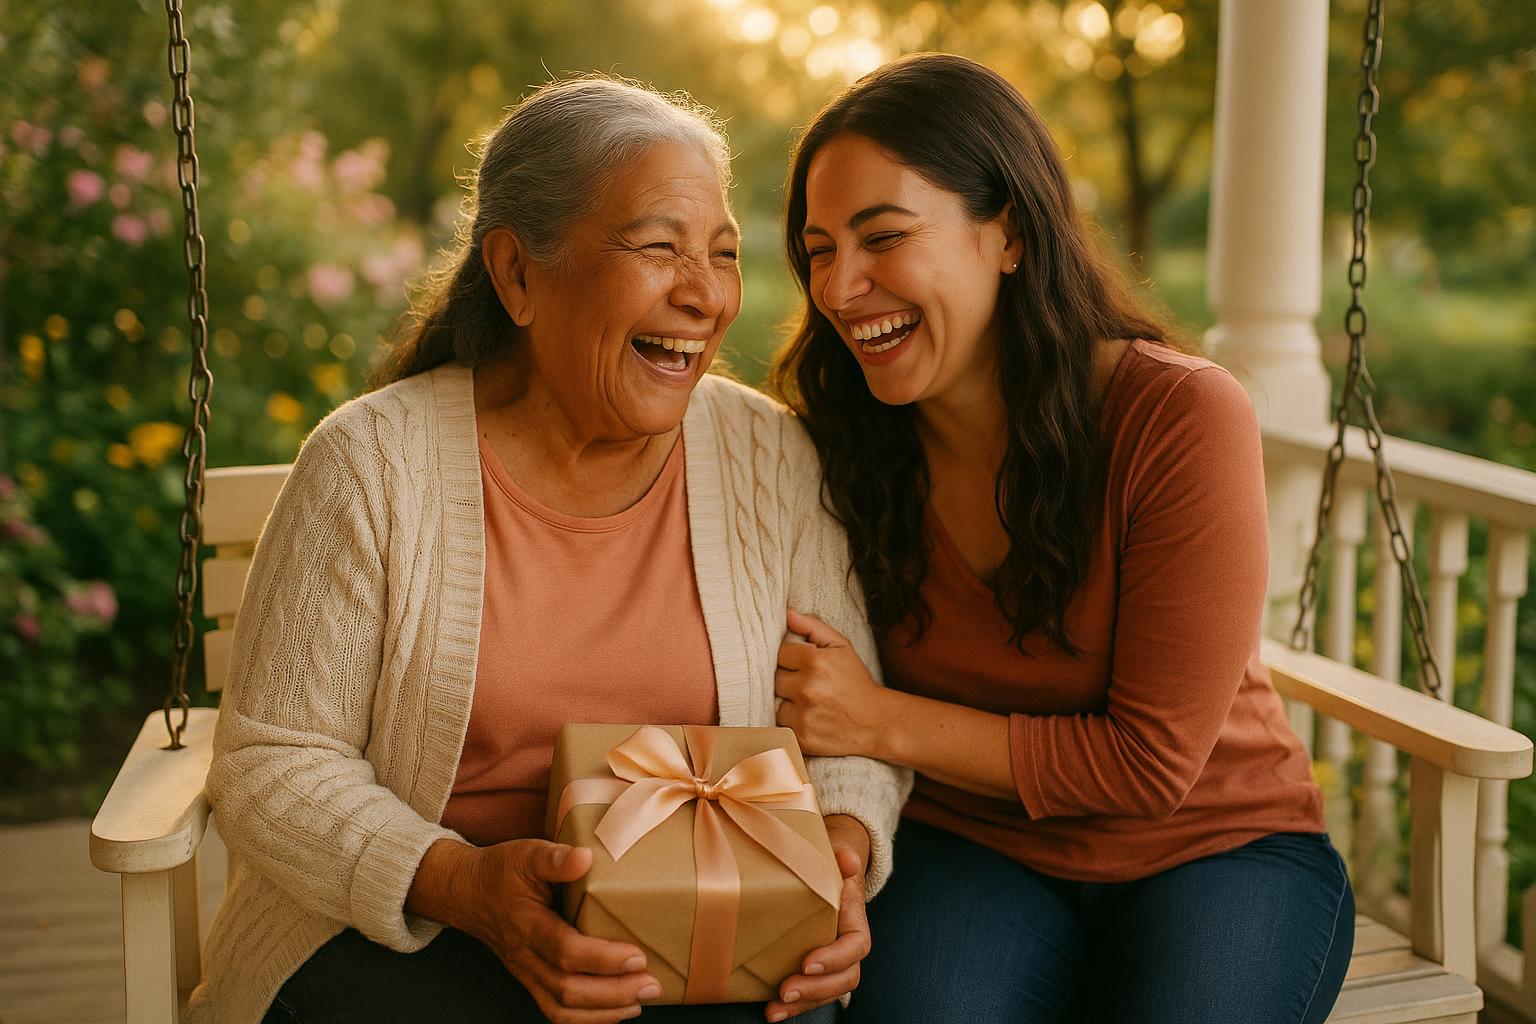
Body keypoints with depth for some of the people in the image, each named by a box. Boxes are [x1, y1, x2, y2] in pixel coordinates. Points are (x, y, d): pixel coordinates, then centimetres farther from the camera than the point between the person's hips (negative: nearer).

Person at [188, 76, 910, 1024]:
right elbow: (272, 768, -7)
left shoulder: (771, 459, 0)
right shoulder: (373, 464, -9)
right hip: (398, 933, -2)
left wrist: (843, 846, -16)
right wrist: (463, 885, -23)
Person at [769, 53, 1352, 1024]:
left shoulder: (1184, 418, -19)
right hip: (970, 846, 1)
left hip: (1219, 846, -1)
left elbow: (1151, 760, -16)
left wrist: (882, 722, -19)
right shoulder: (843, 440, -7)